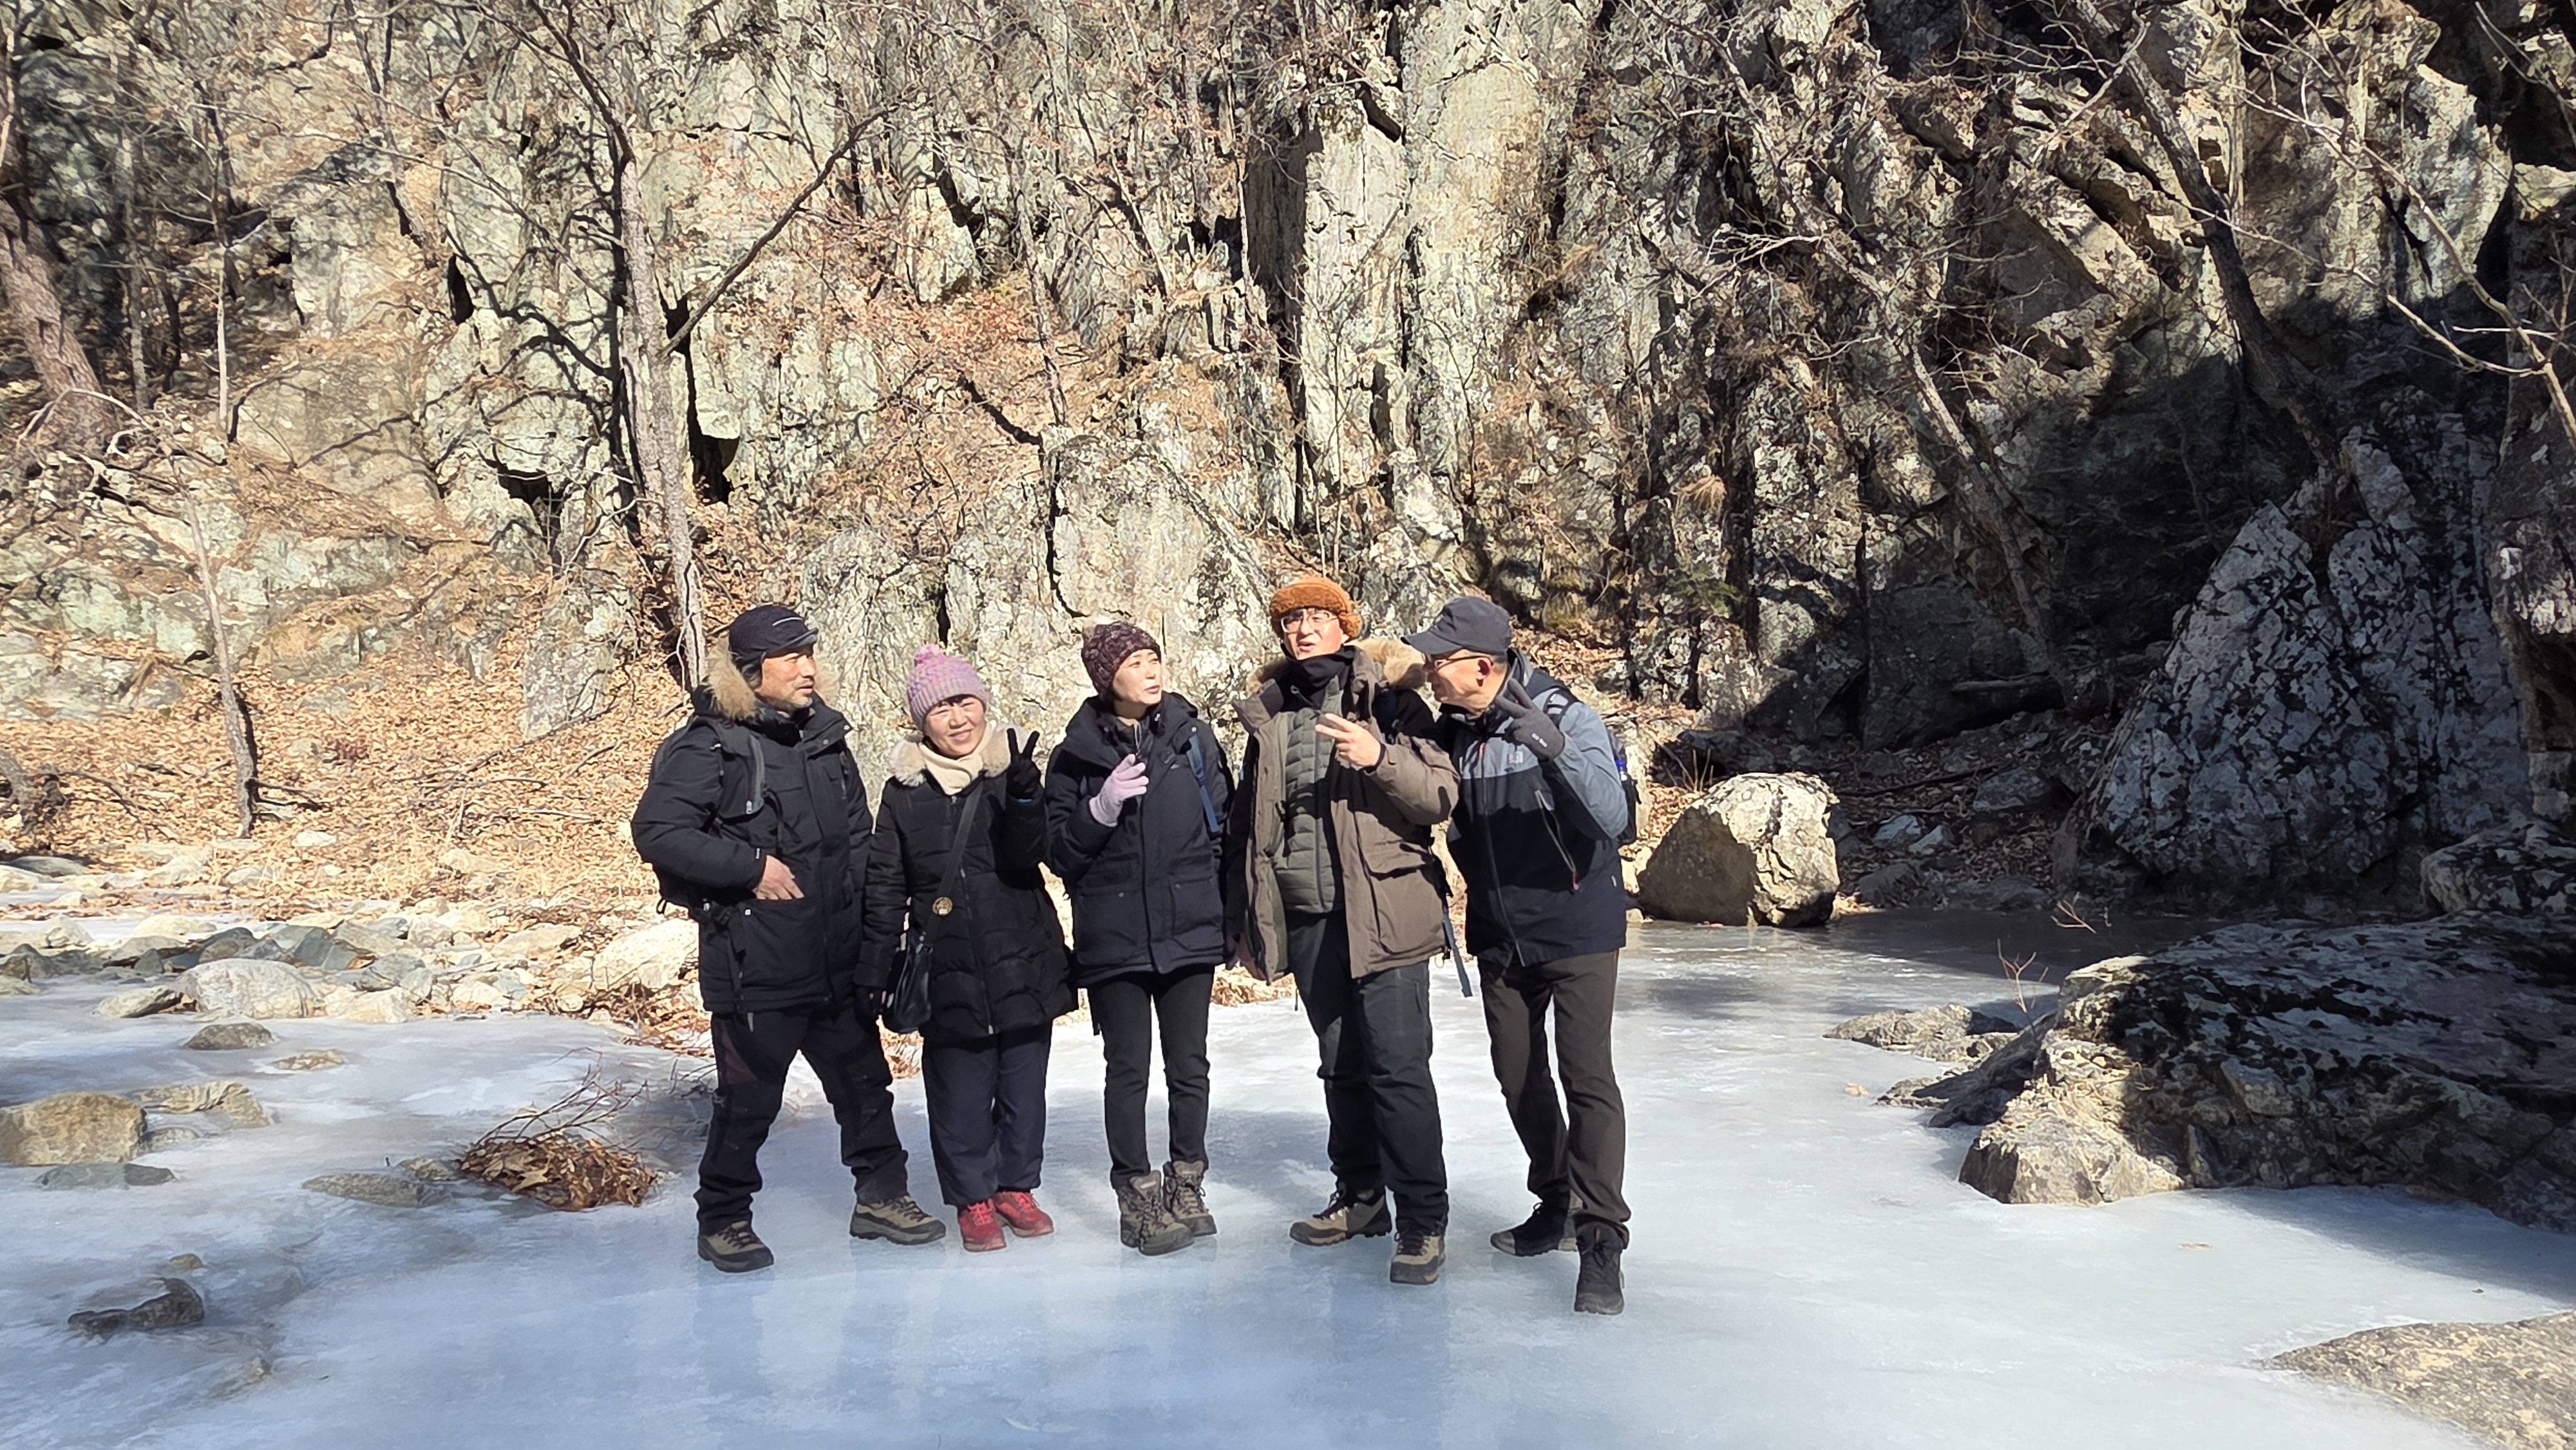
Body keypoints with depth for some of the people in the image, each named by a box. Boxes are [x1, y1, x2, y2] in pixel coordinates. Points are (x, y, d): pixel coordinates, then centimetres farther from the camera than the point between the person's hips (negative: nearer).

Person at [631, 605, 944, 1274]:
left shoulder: (824, 735, 9)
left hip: (838, 959, 7)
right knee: (748, 1099, 2)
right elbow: (657, 831, -19)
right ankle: (723, 1222, 20)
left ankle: (881, 1196, 31)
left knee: (865, 1079, 16)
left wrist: (860, 908, 9)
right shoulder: (709, 746, -12)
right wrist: (752, 867, -20)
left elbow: (857, 833, 19)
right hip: (755, 964, -7)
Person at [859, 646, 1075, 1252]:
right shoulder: (905, 789, 2)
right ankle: (973, 1198, 19)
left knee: (1023, 1084, 10)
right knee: (960, 1092, 3)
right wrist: (875, 969, 1)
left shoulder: (1013, 768, 0)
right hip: (948, 970, 0)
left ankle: (1016, 1186, 27)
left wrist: (1024, 796, -31)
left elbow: (1025, 856, -13)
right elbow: (885, 887, 6)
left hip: (1023, 963, 0)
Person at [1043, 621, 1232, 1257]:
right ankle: (1138, 1198, 12)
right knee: (1129, 1068, 2)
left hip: (1190, 931, 1)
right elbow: (1058, 852, -1)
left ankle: (1187, 1189, 21)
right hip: (1113, 937, -1)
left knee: (1189, 1065, 7)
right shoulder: (1077, 755, 0)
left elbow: (1225, 824, 7)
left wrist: (1230, 915, 5)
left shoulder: (1193, 737, 3)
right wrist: (1102, 807, -17)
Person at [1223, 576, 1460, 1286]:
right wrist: (1246, 919, 17)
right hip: (1307, 919, 5)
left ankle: (1423, 1218, -1)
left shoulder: (1387, 699, -1)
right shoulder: (1269, 716, 12)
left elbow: (1442, 799, -8)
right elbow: (1249, 821, 19)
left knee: (1397, 1064, -8)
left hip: (1382, 912, -5)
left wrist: (1380, 758, -24)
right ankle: (1360, 1195, 27)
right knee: (1341, 1062, 14)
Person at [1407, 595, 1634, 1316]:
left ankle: (1602, 1239, -9)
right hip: (1500, 935, 6)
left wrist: (1552, 748, -41)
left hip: (1576, 927, -6)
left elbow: (1611, 818, -32)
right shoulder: (1452, 730, -2)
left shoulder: (1568, 718, -18)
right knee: (1518, 1075, 14)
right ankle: (1558, 1202, 31)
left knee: (1586, 1075, -12)